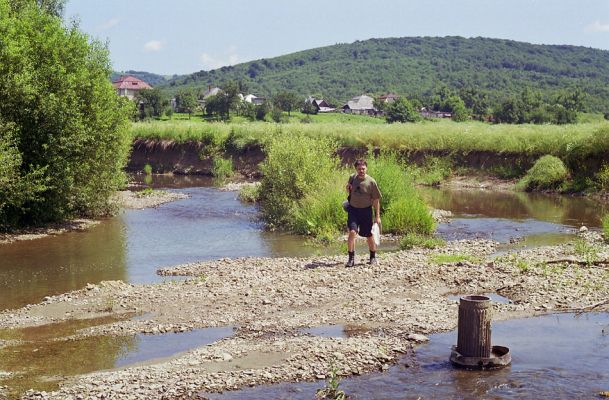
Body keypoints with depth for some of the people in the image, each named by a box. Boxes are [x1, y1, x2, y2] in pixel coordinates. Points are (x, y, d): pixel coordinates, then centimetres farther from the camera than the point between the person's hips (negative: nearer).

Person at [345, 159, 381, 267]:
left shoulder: (371, 182, -11)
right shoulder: (352, 178, -1)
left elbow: (376, 200, -4)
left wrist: (377, 216, -4)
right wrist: (348, 188, -6)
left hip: (366, 210, -2)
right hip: (353, 209, 2)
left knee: (369, 235, 8)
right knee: (352, 232, -17)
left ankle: (373, 258, 29)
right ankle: (351, 258, -11)